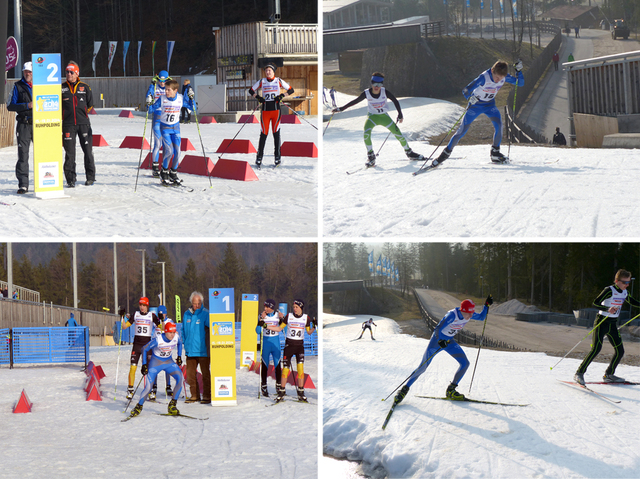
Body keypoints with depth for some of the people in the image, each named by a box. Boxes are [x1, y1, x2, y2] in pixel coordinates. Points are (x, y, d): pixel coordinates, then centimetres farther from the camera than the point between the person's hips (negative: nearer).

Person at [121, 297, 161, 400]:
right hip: (137, 344, 1)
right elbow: (124, 326, 5)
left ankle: (151, 391, 4)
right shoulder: (135, 315, 6)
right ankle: (130, 390, 4)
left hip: (147, 344, -1)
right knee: (133, 368, -6)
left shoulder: (152, 315, 2)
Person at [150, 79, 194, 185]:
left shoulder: (180, 99, -7)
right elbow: (153, 109, -4)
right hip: (164, 127, -3)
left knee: (177, 151, -3)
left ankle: (173, 172, 16)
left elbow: (191, 106, 7)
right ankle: (164, 172, 6)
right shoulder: (162, 99, -12)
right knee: (169, 151, -16)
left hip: (176, 127, 3)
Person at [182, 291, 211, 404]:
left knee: (205, 373, 0)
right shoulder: (186, 314, 10)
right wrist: (185, 343, 15)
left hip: (203, 351, -5)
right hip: (190, 350, 5)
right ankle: (194, 395, 18)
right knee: (190, 374, 7)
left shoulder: (205, 314, -6)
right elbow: (183, 330, 21)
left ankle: (207, 396, 7)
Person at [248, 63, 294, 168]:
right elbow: (251, 90, 17)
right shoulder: (261, 82, 6)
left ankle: (277, 157, 4)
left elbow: (290, 90, 8)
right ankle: (259, 157, 0)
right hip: (265, 110, 1)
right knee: (263, 133, -4)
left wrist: (282, 96, -7)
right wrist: (257, 97, 0)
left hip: (276, 109, -1)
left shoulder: (279, 81, 3)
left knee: (276, 133, -1)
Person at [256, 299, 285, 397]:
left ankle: (278, 386, 14)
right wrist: (261, 319, -22)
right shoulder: (262, 316, -5)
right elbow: (258, 331, -11)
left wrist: (282, 318, -9)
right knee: (264, 366, 1)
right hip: (265, 342, -1)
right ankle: (264, 387, 10)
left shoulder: (277, 315, 0)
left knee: (278, 365, 1)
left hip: (275, 342, 1)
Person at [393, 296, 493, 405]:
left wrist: (487, 305, -4)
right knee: (422, 368, -6)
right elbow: (438, 329, -34)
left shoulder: (468, 315, -10)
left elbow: (481, 317, 9)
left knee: (465, 363, -7)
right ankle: (405, 389, 10)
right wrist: (441, 341, -50)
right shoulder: (452, 315, -32)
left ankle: (451, 391, 3)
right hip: (437, 339, -7)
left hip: (449, 341, 7)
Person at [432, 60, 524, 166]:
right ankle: (446, 152, 11)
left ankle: (495, 153, -5)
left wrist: (518, 70, -24)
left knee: (499, 124, -21)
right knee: (462, 131, -6)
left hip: (490, 105, 4)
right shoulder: (484, 77, -32)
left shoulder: (504, 77, -17)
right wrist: (470, 98, -54)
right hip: (475, 105, -4)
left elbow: (520, 83, -7)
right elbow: (466, 90, -32)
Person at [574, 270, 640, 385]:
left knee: (620, 351, 4)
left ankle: (609, 375, 20)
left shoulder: (625, 293, 7)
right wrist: (607, 309, -40)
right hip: (602, 322, -7)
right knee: (596, 349, -17)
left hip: (612, 325, 7)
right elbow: (595, 303, -25)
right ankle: (579, 373, -11)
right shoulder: (609, 291, -16)